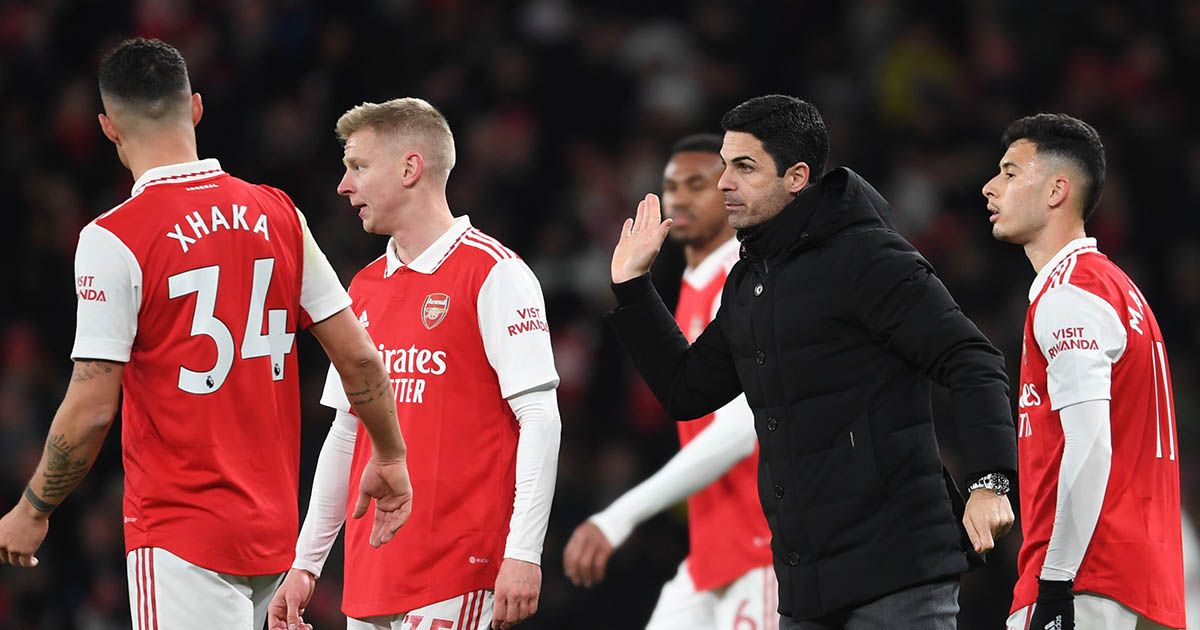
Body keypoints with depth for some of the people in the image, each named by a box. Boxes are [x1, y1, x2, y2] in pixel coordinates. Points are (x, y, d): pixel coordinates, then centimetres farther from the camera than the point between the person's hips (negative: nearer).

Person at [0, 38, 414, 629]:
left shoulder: (113, 240, -11)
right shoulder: (278, 215, 6)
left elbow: (92, 409, -13)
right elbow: (358, 357, 8)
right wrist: (390, 459, 23)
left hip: (181, 536, -6)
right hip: (272, 530, 6)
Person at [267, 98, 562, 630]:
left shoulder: (492, 274, -6)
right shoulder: (366, 290, 16)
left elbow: (540, 419, -11)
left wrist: (523, 555, -18)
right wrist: (305, 563, 18)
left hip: (457, 566, -7)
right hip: (370, 571, 7)